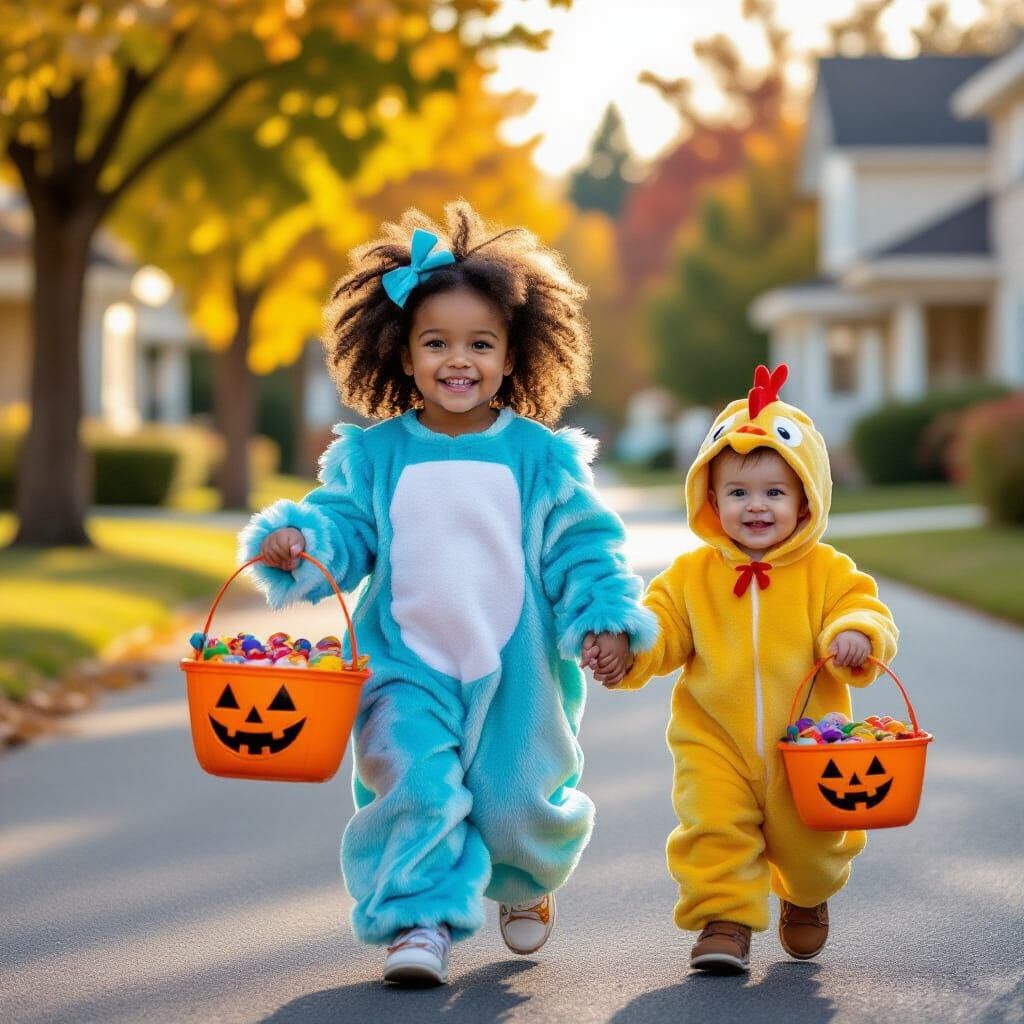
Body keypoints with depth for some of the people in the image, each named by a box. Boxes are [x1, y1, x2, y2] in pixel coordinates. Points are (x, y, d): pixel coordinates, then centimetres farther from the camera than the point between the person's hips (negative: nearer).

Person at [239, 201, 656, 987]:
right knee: (415, 783, -19)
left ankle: (524, 884, 43)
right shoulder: (373, 455, 1)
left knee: (522, 805, 9)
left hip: (516, 672, 0)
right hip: (407, 669, 0)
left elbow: (582, 548, 1)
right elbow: (341, 528, 0)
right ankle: (420, 919, -4)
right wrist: (294, 541, -20)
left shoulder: (542, 456, -1)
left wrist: (606, 617, -12)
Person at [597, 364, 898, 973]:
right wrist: (628, 654, -18)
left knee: (811, 843, 14)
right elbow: (662, 628, 2)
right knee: (714, 828, -12)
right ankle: (724, 918, 3)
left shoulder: (826, 572, -5)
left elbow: (865, 609, -9)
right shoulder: (692, 575, -1)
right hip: (715, 742, 0)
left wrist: (856, 634, -32)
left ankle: (807, 900, 46)